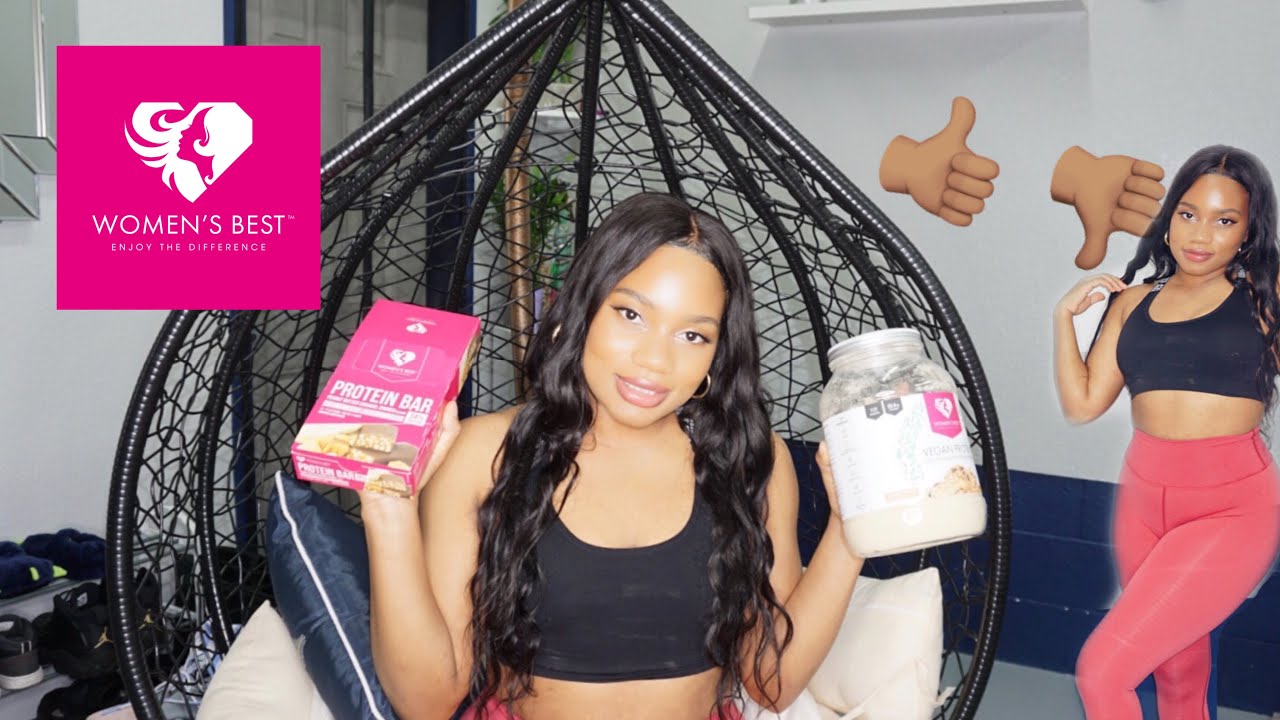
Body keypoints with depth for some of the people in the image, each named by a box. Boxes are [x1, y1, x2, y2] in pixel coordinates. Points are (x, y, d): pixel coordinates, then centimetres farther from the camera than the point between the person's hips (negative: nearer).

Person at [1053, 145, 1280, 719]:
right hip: (1143, 499, 4)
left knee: (1101, 670, -14)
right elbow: (1082, 404, 7)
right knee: (1178, 674, 18)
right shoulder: (1132, 302, 9)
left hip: (1231, 505, -4)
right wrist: (1065, 314, 0)